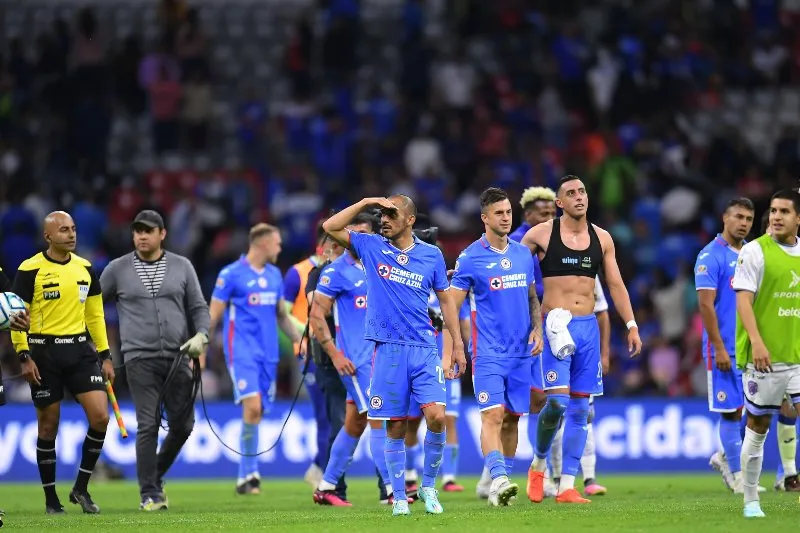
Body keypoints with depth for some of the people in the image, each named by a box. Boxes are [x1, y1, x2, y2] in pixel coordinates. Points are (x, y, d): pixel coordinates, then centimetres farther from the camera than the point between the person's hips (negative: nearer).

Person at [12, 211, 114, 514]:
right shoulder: (30, 270, -6)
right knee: (48, 426, 2)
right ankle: (51, 498, 13)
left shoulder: (85, 268, 9)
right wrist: (24, 356, -13)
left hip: (80, 350, 4)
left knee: (100, 417, -9)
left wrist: (105, 355, 12)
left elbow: (95, 315, 16)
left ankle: (81, 488, 6)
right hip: (44, 352, -4)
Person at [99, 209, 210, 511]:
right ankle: (149, 494, -1)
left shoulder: (182, 267, 8)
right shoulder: (117, 269, 4)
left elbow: (198, 307, 11)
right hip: (140, 359, -2)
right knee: (148, 426, -9)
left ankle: (155, 477, 26)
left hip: (177, 358, 2)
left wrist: (201, 336, -5)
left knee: (182, 425, 2)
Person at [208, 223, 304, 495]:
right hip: (242, 351, -6)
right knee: (252, 406, -18)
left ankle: (246, 476, 11)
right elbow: (212, 315, -2)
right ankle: (249, 473, -12)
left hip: (268, 354, 6)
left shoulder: (274, 275, 14)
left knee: (257, 412, 4)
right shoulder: (231, 274, -5)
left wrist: (300, 341, 16)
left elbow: (282, 315, 23)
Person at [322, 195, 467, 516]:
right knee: (395, 427, 1)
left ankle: (428, 486, 5)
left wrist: (458, 346, 11)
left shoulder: (431, 255, 7)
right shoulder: (372, 247, 5)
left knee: (436, 416, -14)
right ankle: (399, 498, 10)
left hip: (424, 348, 0)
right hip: (388, 349, 0)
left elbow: (445, 300, 14)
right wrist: (365, 203, -7)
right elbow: (330, 227, -2)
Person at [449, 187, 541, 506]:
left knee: (513, 418, 8)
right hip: (488, 352, -5)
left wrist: (537, 328, 3)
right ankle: (499, 480, -28)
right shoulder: (470, 258, -5)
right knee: (493, 415, -18)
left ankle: (495, 483, 18)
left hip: (520, 351, 5)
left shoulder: (523, 254, 10)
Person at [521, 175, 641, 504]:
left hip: (588, 328, 4)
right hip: (555, 327, -4)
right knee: (557, 400, -16)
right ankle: (538, 464, 10)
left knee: (580, 408, 3)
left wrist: (631, 325, 9)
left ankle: (567, 486, 7)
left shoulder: (601, 238, 10)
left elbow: (615, 284, 14)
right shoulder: (540, 235, -2)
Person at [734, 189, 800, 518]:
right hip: (764, 355, -4)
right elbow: (744, 299, -12)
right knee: (757, 427, 4)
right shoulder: (755, 251, -6)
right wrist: (756, 341, -24)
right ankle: (750, 500, 15)